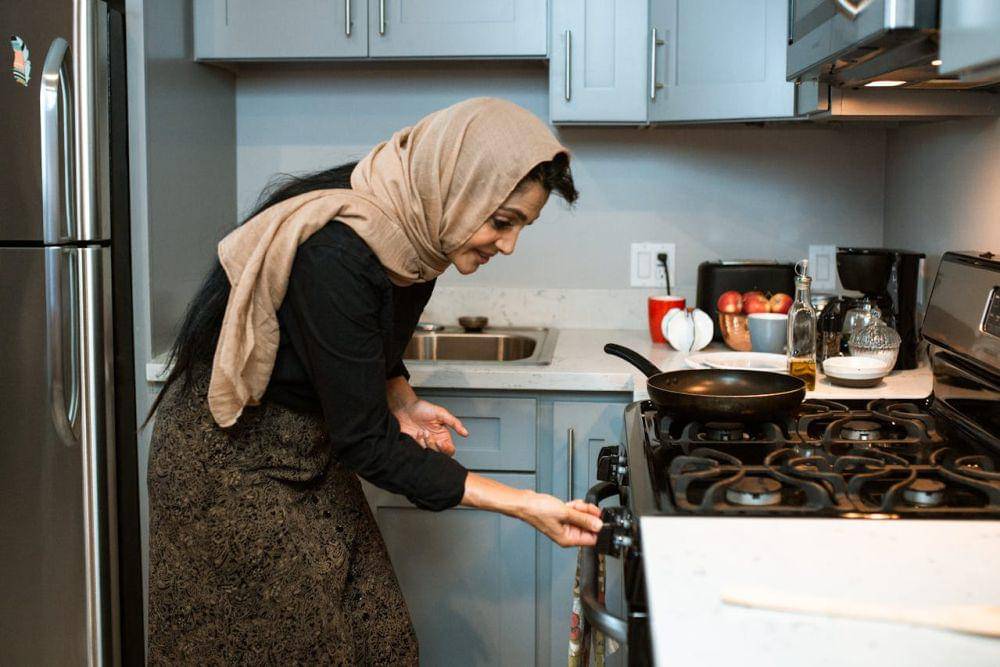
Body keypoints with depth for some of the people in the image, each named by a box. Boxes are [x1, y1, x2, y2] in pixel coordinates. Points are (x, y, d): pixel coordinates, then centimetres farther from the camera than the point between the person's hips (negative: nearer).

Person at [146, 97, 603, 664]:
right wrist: (524, 506, -28)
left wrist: (402, 401, -6)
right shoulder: (335, 255, -32)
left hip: (313, 449, 8)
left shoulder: (418, 231, -6)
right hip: (232, 456, -8)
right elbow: (365, 442, -29)